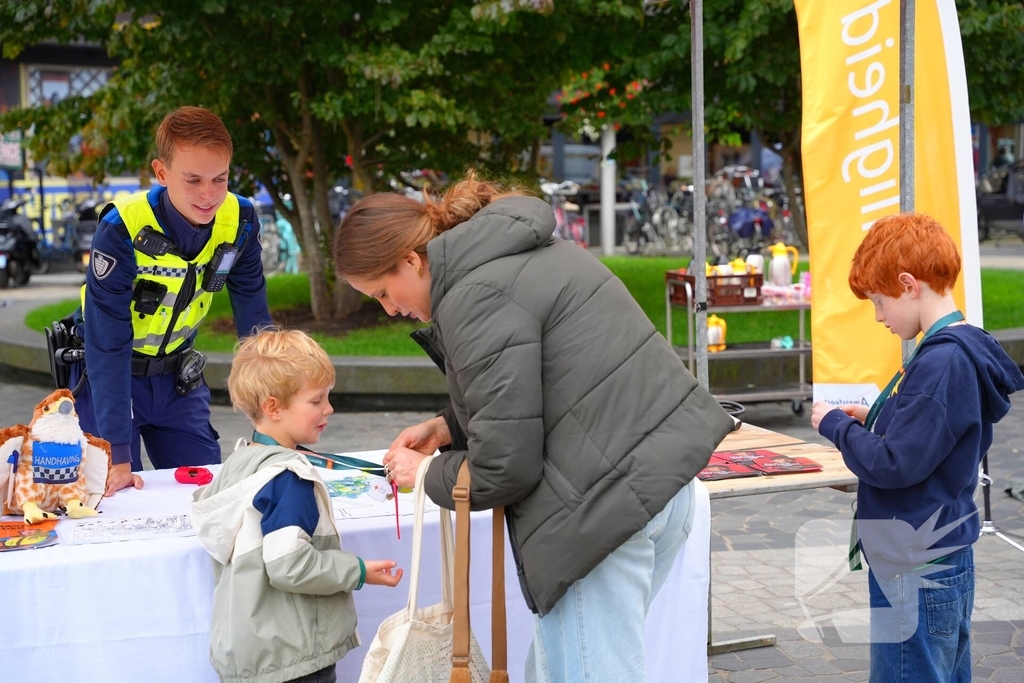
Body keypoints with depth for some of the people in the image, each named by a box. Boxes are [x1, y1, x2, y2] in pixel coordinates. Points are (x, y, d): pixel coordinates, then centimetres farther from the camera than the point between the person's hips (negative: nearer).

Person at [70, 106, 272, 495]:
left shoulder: (239, 222, -17)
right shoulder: (122, 230, -30)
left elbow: (255, 324, -8)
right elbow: (107, 345, -29)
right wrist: (117, 453, -31)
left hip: (176, 375, 4)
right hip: (108, 375, -4)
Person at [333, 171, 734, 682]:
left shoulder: (473, 297, -16)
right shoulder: (521, 253, 15)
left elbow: (505, 468, -16)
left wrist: (428, 475, 3)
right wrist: (448, 427, 19)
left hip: (607, 502, -10)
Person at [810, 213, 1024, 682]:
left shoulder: (941, 363, -22)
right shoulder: (962, 351, 9)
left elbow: (893, 465, -24)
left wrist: (835, 425, -9)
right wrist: (871, 421, 5)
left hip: (916, 573, -10)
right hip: (945, 563, 10)